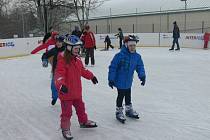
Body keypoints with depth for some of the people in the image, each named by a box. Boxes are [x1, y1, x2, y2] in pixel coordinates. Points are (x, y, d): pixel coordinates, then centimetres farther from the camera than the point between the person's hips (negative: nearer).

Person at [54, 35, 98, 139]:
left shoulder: (77, 59, 5)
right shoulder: (63, 60, -21)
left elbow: (82, 70, 20)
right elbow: (59, 74, -29)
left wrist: (91, 76, 24)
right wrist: (61, 84, -44)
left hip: (77, 91, 8)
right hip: (66, 92, -8)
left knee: (80, 107, 25)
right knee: (67, 111, 4)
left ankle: (84, 122, 47)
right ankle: (65, 129, 22)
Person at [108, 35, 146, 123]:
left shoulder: (137, 56, -6)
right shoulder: (120, 55, -24)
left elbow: (140, 67, 2)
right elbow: (112, 67, -20)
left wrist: (142, 76, -14)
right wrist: (111, 79, -18)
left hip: (128, 81, 6)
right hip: (120, 81, -6)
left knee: (128, 95, 22)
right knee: (121, 96, 5)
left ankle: (129, 110, 41)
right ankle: (119, 112, 24)